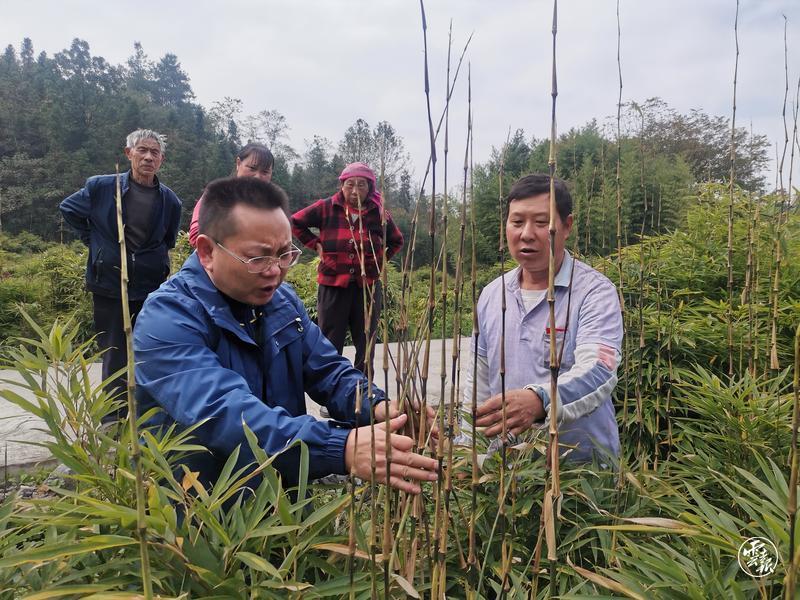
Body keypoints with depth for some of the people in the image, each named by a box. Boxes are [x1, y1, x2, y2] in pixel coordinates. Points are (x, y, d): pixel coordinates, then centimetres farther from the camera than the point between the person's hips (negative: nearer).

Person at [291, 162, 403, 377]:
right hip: (333, 285, -2)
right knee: (330, 344, 3)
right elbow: (295, 222, 9)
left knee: (366, 343, 10)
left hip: (368, 285, 2)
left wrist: (381, 259, 4)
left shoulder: (379, 212, 1)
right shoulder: (326, 208, -4)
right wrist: (316, 244, 1)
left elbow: (397, 241, 17)